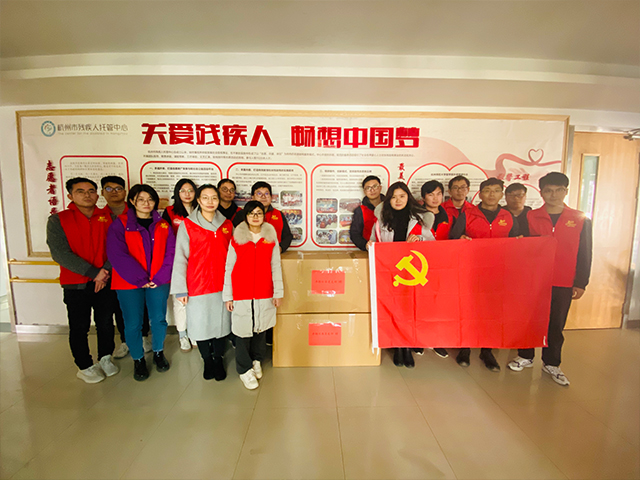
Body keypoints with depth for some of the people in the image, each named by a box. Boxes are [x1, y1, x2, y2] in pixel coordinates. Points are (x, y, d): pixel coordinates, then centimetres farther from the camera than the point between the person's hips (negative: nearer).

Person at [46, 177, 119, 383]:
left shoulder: (107, 217, 4)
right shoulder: (57, 220, -3)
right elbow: (60, 253, -12)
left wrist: (106, 271, -13)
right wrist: (94, 273, -16)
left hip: (106, 281, 2)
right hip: (75, 284, -2)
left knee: (106, 323, 11)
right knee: (79, 327, 8)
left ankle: (105, 358, 31)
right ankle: (85, 366, 25)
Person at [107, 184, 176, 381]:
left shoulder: (162, 225, 5)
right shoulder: (120, 224, -4)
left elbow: (170, 252, 0)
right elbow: (117, 255, -12)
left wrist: (160, 278, -10)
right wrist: (140, 279, -15)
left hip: (158, 282, 2)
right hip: (129, 283, -2)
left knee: (159, 319, 10)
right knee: (133, 324, 6)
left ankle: (159, 353, 32)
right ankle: (138, 360, 27)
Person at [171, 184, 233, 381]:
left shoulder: (227, 225, 6)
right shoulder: (187, 225, -2)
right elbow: (180, 258, -2)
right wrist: (180, 289, -6)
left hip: (222, 284, 2)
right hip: (197, 285, -2)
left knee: (221, 323, 10)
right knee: (201, 325, 8)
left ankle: (218, 359, 32)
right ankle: (207, 361, 31)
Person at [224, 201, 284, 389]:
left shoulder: (271, 237, 4)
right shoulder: (237, 238, 0)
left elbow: (276, 266, 5)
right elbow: (229, 267, 2)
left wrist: (278, 292, 3)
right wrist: (227, 296, 0)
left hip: (264, 293, 2)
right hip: (241, 293, -1)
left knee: (261, 328, 12)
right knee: (243, 331, 5)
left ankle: (257, 361, 35)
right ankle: (244, 369, 22)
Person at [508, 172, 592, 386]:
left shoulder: (581, 220, 3)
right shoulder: (530, 217, 0)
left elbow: (585, 254, 5)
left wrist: (581, 283, 1)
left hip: (563, 284, 1)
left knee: (556, 325, 11)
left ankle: (551, 363, 27)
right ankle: (525, 356, 27)